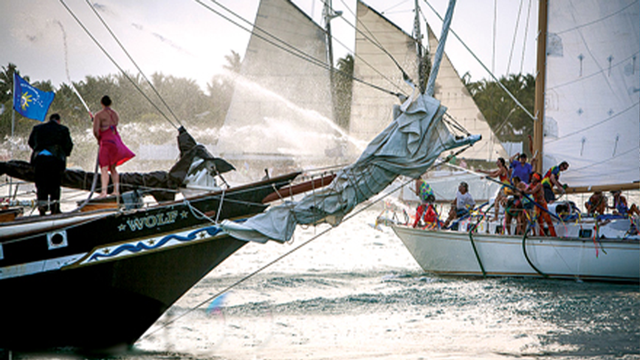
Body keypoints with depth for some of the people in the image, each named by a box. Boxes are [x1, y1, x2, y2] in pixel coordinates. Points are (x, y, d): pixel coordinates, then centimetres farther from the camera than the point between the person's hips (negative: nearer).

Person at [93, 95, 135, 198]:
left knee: (104, 168, -11)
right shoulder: (115, 114, 14)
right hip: (116, 141, 6)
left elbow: (95, 131, -13)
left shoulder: (99, 115, -5)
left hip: (106, 142, -6)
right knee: (113, 168, 17)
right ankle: (116, 190, 17)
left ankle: (104, 192, -23)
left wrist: (99, 139, 6)